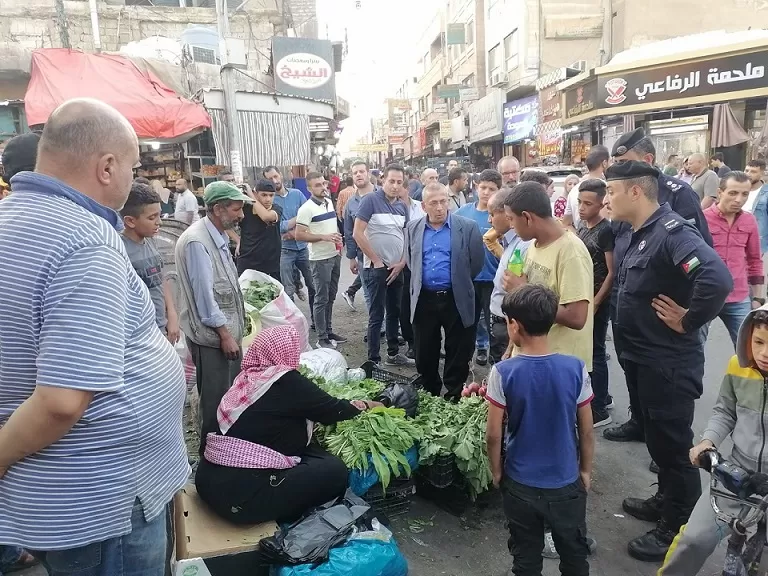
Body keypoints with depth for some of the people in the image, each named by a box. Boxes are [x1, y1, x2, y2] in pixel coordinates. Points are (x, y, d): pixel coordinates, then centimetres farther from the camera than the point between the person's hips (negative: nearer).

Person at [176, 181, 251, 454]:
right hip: (211, 335, -10)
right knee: (215, 399, 4)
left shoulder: (218, 236, 9)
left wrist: (232, 329, 16)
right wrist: (223, 332, -18)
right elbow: (203, 293, -22)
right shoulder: (197, 241, -21)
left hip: (227, 329, 10)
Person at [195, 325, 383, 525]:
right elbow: (332, 410, 0)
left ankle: (274, 515, 13)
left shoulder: (247, 376, 8)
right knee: (335, 471, -3)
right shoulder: (286, 382, -14)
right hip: (240, 493, -9)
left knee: (312, 452, 15)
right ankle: (276, 521, 7)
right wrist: (365, 405, 19)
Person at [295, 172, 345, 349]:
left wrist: (338, 238, 5)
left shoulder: (330, 202, 9)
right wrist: (323, 237, -23)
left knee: (331, 297, 15)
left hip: (335, 256, 8)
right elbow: (299, 235, -19)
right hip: (320, 259, -7)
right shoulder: (307, 208, -15)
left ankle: (329, 331, 27)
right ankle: (322, 338, 7)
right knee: (321, 299, -1)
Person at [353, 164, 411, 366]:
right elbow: (357, 234, -16)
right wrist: (376, 261, -13)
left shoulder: (402, 206, 8)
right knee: (376, 316, -1)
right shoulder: (370, 200, -11)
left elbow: (407, 236, 15)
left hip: (397, 268, 7)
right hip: (376, 268, -6)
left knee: (395, 313, 16)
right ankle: (373, 360, 7)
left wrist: (401, 263, 1)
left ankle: (393, 353, 29)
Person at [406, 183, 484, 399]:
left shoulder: (467, 227, -5)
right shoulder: (413, 228, 6)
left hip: (456, 300, -3)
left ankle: (454, 396, 22)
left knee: (457, 355, 6)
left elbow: (477, 262, 1)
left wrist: (459, 283, 8)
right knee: (425, 354, 13)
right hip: (423, 300, 3)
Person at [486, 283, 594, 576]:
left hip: (520, 484, -1)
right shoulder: (575, 368, -15)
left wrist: (497, 471, 5)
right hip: (566, 483, 1)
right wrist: (586, 470, 11)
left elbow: (494, 434, -12)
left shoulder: (502, 373, -19)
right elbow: (587, 431, -5)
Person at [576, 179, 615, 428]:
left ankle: (599, 410, 9)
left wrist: (596, 302, -18)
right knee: (586, 350, 16)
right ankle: (601, 396, 32)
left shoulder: (606, 230, -15)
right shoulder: (581, 225, 7)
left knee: (594, 353, -1)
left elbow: (612, 272, -16)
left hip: (597, 300, -8)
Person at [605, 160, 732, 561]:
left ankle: (677, 528, 24)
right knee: (654, 438, 24)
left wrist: (688, 322, -24)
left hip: (668, 363, -9)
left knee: (672, 445, 7)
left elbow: (717, 278, -37)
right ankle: (666, 501, 43)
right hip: (641, 357, 9)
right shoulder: (638, 234, 8)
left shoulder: (671, 231, -23)